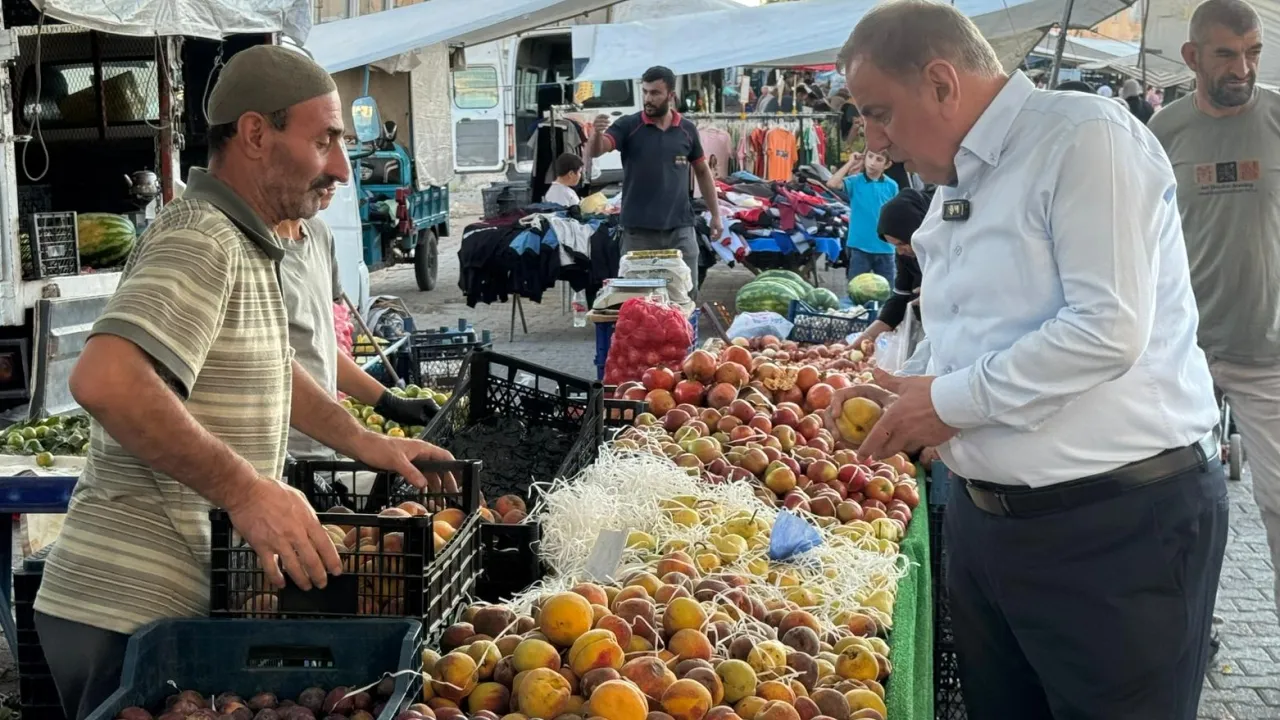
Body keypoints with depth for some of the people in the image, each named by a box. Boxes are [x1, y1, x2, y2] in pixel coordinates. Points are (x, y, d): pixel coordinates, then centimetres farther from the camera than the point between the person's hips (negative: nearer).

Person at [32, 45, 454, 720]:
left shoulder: (244, 244, 15)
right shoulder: (201, 239, -18)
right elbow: (105, 380, -33)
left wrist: (364, 443, 23)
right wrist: (246, 490, -31)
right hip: (131, 609, -10)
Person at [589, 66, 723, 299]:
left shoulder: (687, 130, 5)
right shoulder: (628, 126, -3)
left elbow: (702, 172, 15)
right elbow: (595, 152, -17)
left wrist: (715, 214, 12)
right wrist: (597, 134, -39)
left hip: (680, 228, 2)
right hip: (638, 230, -2)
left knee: (687, 295, 7)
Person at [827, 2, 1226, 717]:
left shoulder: (1085, 137, -13)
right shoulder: (956, 185, 14)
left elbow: (1109, 329, -23)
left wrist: (953, 401, -16)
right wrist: (905, 395, 6)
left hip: (1117, 523, -8)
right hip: (984, 515, 9)